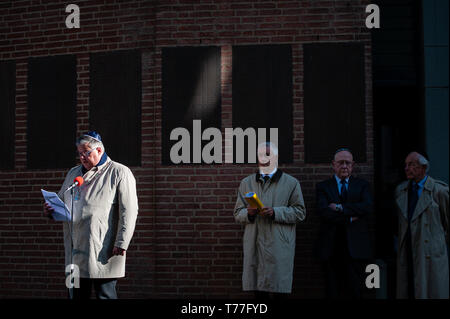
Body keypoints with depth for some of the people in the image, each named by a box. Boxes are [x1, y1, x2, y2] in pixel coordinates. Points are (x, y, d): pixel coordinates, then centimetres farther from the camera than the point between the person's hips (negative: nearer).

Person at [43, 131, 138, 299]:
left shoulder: (119, 173, -2)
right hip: (76, 252, 6)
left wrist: (121, 244, -17)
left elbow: (128, 212, -10)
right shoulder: (73, 173, 20)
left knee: (105, 294, -4)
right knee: (78, 294, 10)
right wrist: (50, 211, 4)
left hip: (103, 252, -6)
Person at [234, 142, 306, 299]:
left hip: (279, 247, -3)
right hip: (254, 246, 3)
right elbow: (237, 213, 15)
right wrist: (248, 213, -8)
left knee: (278, 290, -6)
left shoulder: (291, 183, 8)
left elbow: (299, 212, 1)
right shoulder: (246, 183, 17)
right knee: (258, 291, 2)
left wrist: (275, 212, -13)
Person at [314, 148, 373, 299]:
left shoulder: (362, 185, 13)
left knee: (355, 292, -1)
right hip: (331, 248, 0)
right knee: (333, 292, 3)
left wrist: (340, 208, -11)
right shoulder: (323, 187, 9)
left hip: (356, 247, 1)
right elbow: (323, 212, -8)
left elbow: (368, 207, -7)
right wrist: (349, 218, -12)